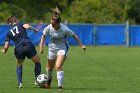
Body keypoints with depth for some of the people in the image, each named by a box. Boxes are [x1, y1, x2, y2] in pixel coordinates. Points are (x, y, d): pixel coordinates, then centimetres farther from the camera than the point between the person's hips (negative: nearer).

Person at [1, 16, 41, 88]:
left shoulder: (8, 32, 17)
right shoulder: (20, 24, 14)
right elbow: (27, 26, -10)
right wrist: (34, 29, 8)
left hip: (18, 49, 2)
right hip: (28, 46, -2)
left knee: (19, 66, 26)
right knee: (37, 62, 19)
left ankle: (19, 83, 10)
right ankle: (37, 80, 8)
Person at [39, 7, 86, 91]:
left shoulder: (65, 29, -26)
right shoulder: (49, 28, -17)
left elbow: (74, 36, -12)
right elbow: (44, 36, 2)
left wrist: (81, 45, -7)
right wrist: (41, 47, -5)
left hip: (62, 48, -4)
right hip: (52, 48, 4)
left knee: (58, 66, -23)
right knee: (49, 68, 16)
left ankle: (60, 86, -16)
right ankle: (49, 79, 50)